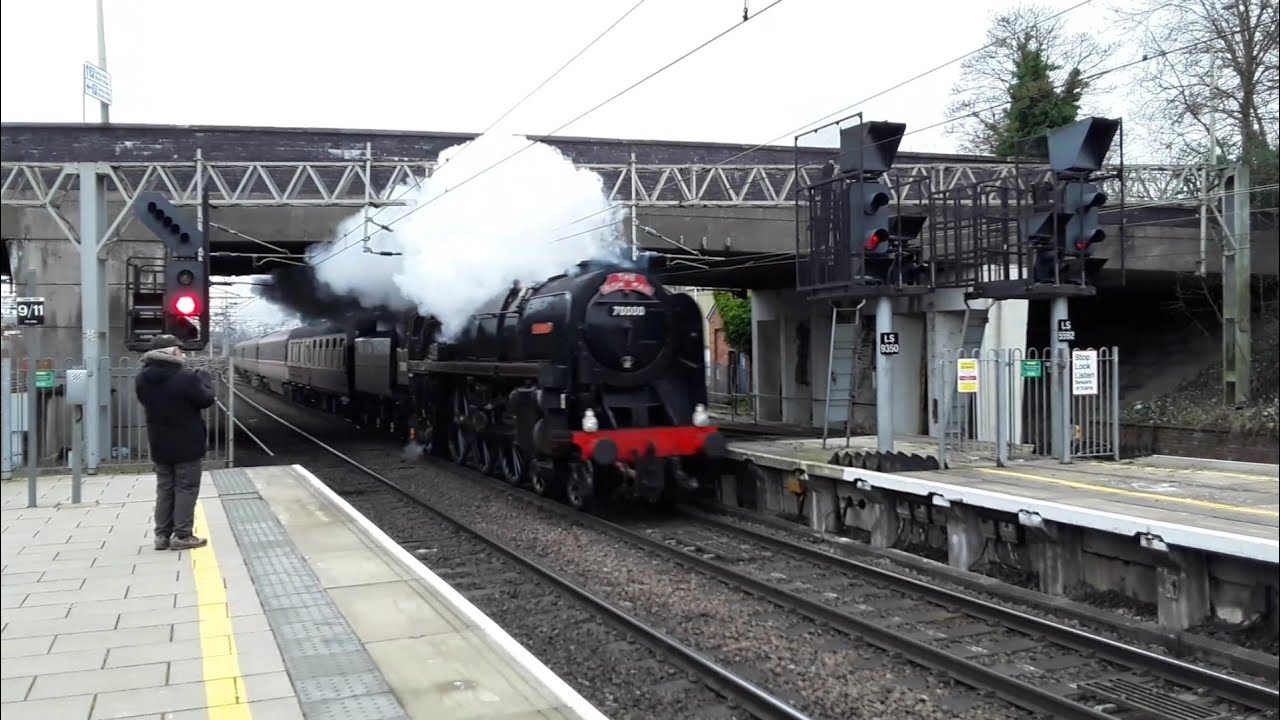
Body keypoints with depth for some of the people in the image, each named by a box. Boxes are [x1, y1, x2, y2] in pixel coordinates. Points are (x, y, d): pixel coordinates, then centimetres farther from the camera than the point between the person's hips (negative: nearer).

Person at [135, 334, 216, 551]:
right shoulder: (186, 377, -21)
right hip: (187, 444, -6)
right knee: (186, 489, 3)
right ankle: (182, 535, 3)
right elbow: (206, 399, -9)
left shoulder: (142, 378, -1)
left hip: (159, 444, 6)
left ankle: (162, 535, 18)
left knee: (164, 489, 15)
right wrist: (203, 377, 7)